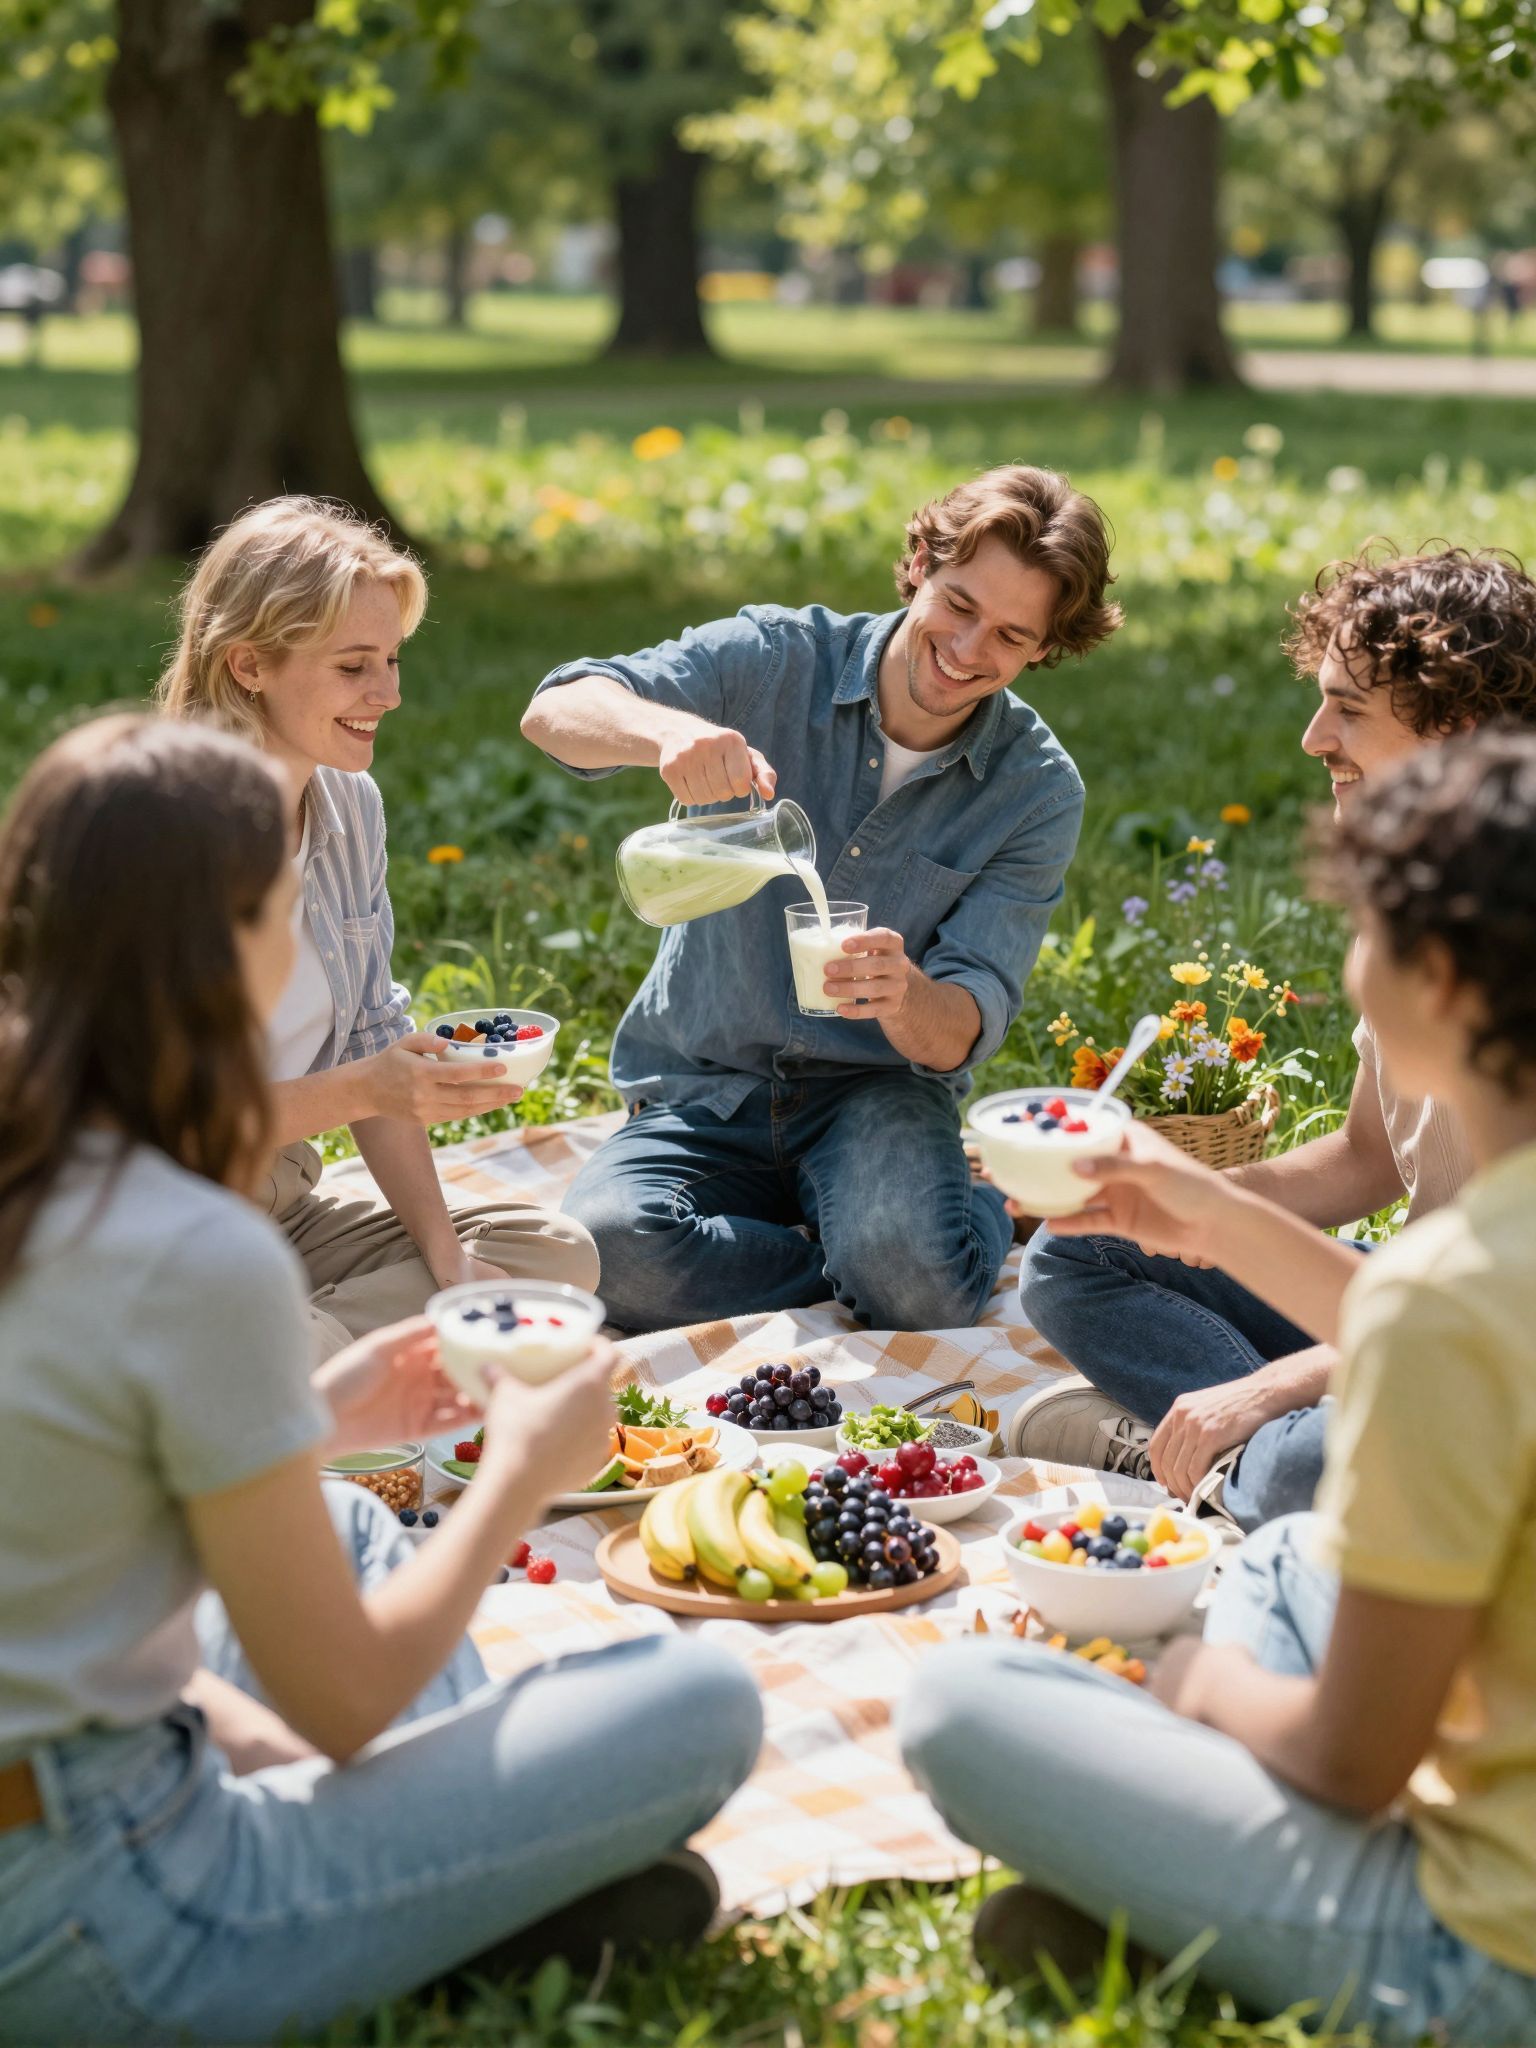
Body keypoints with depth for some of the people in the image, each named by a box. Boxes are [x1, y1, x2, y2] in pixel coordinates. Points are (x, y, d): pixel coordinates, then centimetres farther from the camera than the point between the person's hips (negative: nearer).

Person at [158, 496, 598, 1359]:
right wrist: (360, 1091, -28)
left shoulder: (350, 804, 3)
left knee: (558, 1254, 0)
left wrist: (446, 1260, -3)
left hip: (282, 1202, 9)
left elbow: (373, 1043, 6)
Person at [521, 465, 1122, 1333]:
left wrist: (908, 999, -37)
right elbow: (556, 711, -19)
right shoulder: (777, 660, -7)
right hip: (702, 1094, 1)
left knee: (920, 1286, -33)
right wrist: (672, 730, -42)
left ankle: (986, 1215, 4)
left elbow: (963, 1032, -12)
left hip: (874, 1093, -1)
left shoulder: (1040, 793, -5)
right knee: (606, 1249, -31)